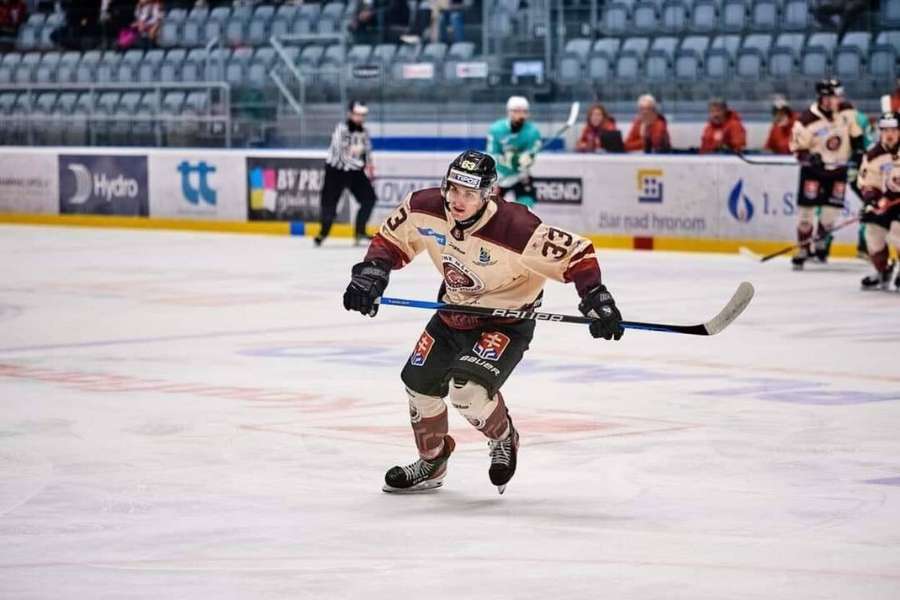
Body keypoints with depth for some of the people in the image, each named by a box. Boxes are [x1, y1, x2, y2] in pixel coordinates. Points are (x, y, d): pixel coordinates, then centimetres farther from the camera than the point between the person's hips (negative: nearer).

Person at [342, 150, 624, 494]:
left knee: (467, 388, -24)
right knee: (420, 382, 11)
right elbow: (393, 238, 1)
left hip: (507, 319, -6)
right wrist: (371, 272, -12)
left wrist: (595, 298, -34)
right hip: (454, 309, 6)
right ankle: (431, 463, 37)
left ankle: (503, 439, 10)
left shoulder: (515, 228, -34)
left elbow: (575, 253, -27)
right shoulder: (425, 208, -19)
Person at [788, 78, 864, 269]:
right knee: (807, 208, -8)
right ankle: (803, 248, 5)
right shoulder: (807, 120, -20)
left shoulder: (847, 112, -7)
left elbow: (855, 132, 10)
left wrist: (858, 150, 3)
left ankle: (820, 242, 24)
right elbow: (797, 147, -14)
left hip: (838, 168, 4)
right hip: (814, 168, -4)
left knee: (832, 209, 1)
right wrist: (808, 157, -30)